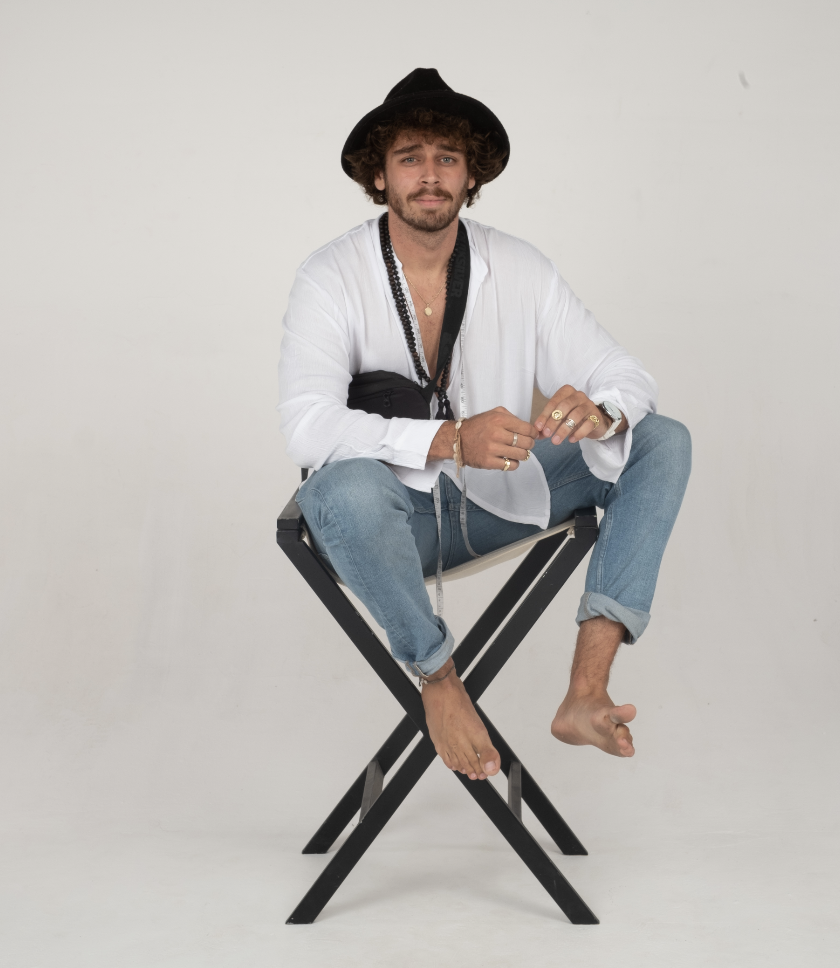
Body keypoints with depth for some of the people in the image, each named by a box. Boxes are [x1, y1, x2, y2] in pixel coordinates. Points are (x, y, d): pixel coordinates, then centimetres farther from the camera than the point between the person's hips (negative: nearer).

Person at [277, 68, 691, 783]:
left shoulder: (520, 269, -3)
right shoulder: (334, 278, -13)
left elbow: (627, 376, -4)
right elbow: (307, 426, -26)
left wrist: (597, 412, -30)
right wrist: (450, 440, -39)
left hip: (497, 498, 4)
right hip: (389, 513, -4)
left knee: (662, 442, -9)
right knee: (349, 487, -39)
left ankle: (586, 691, -23)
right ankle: (438, 677, -13)